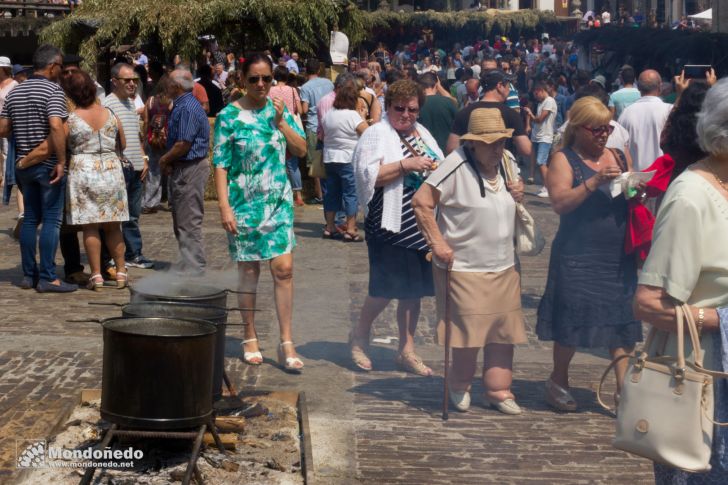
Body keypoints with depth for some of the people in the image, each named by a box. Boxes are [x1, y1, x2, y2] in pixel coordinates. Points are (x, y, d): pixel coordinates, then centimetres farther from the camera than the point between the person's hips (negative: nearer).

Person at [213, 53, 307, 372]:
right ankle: (250, 338, 20)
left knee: (283, 268, -4)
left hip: (278, 201, 3)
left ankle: (286, 343, 0)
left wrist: (281, 121, -9)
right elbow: (220, 164, -7)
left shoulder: (279, 110, 6)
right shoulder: (230, 116, -5)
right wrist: (225, 207, -14)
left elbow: (301, 150, 4)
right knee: (248, 269, 7)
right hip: (244, 203, -3)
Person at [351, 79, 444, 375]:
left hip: (423, 225, 7)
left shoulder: (422, 133, 16)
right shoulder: (376, 134, -6)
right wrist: (406, 164, -22)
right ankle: (359, 336, 19)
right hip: (391, 225, -7)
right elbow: (368, 175, -18)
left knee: (413, 289, 10)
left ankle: (407, 351, 19)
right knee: (386, 289, -5)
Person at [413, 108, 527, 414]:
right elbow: (421, 202, -17)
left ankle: (498, 390, 22)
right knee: (469, 332, -1)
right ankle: (460, 387, 22)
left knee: (504, 331, 9)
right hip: (464, 267, -7)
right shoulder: (457, 165, -16)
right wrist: (437, 243, -18)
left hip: (504, 268, 7)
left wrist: (518, 195, 1)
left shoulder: (508, 162, 8)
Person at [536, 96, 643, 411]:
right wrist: (595, 181, -24)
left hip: (619, 256, 4)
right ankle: (558, 382, 25)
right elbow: (559, 203, -16)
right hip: (578, 256, -4)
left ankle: (624, 388, 6)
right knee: (571, 322, 5)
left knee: (622, 322, 1)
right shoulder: (564, 160, -2)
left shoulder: (621, 157, 11)